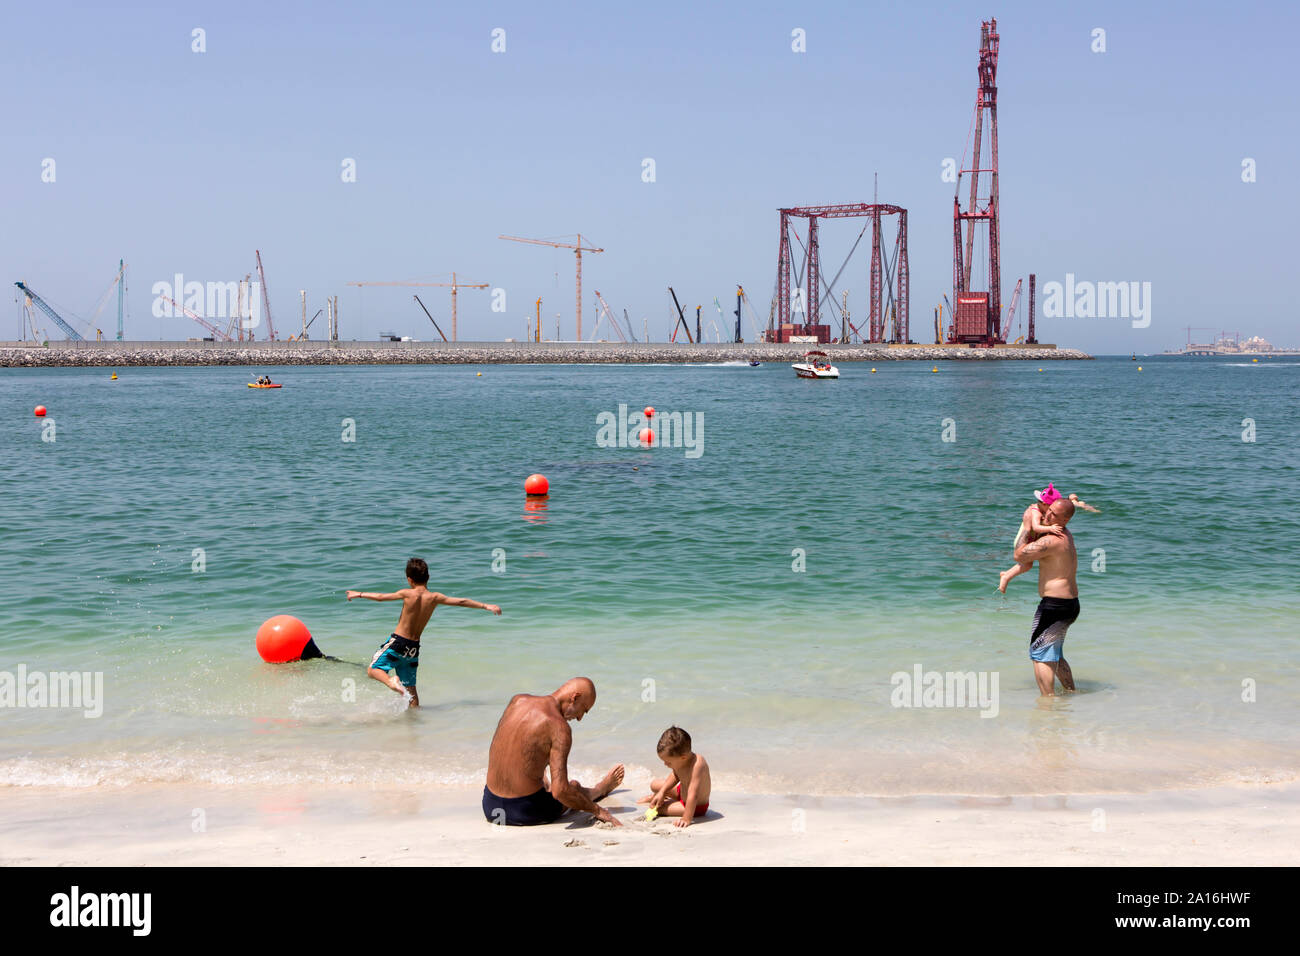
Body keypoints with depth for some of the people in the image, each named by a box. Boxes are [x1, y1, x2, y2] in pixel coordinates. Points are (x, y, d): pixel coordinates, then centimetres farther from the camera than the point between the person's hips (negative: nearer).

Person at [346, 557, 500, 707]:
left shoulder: (408, 594, -11)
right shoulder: (434, 598, -1)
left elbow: (380, 597, -3)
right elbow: (462, 602, 4)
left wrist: (359, 594, 11)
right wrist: (486, 606, 13)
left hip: (398, 641, -5)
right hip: (414, 647, 5)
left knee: (373, 669, 0)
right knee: (410, 687, 17)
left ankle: (391, 681, -28)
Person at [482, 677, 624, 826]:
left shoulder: (517, 701, 2)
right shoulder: (560, 727, -18)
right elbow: (560, 790, -25)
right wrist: (596, 809, -9)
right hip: (525, 813, -6)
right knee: (574, 786, 26)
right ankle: (601, 788, 60)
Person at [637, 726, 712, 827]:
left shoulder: (697, 765, -41)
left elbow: (693, 795, -44)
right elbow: (675, 776, 5)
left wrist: (686, 819, -45)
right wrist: (662, 792, -4)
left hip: (697, 807, -8)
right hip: (682, 790, 8)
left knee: (659, 807, -15)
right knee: (654, 785, 13)